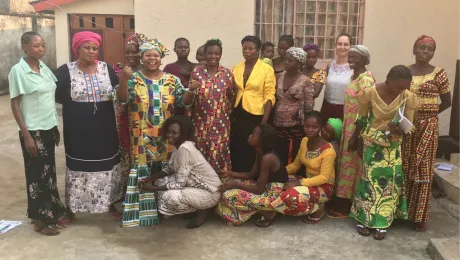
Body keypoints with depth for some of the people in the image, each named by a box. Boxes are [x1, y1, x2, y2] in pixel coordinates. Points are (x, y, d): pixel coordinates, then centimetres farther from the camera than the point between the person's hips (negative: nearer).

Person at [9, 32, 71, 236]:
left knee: (49, 171, 15)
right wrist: (26, 135, -16)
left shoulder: (44, 67, 7)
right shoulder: (18, 71, -12)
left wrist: (56, 127, 13)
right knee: (37, 173, 4)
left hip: (49, 128, 6)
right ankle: (40, 219, 18)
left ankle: (53, 211, 28)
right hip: (33, 131, -6)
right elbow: (15, 105, -12)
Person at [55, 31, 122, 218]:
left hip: (104, 129, 3)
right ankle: (75, 206, 22)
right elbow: (56, 96, -3)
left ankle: (109, 203, 25)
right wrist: (76, 103, -7)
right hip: (78, 131, -2)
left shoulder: (107, 69, 3)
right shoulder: (65, 71, -5)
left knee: (107, 166, 10)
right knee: (80, 167, 6)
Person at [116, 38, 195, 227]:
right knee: (143, 175, -1)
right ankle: (143, 215, 12)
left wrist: (191, 90, -18)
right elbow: (122, 99, -12)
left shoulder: (172, 80, 6)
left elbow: (184, 102, 1)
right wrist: (124, 79, -27)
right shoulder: (134, 78, 1)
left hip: (166, 138, 2)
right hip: (142, 138, -2)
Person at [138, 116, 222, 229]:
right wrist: (149, 179, -1)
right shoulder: (179, 146, 1)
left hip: (209, 192, -10)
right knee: (161, 181, 6)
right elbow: (169, 169, 13)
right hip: (196, 185, 10)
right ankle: (192, 209, 13)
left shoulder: (185, 149, -27)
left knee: (170, 196, -29)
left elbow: (179, 183, -28)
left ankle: (203, 211, -3)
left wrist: (153, 188, -20)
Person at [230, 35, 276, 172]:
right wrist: (230, 115, 6)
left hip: (256, 115, -4)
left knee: (253, 151, 3)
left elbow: (269, 96, -8)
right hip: (238, 115, 4)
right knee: (237, 150, 7)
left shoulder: (266, 69, -6)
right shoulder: (236, 68, 8)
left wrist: (264, 121, -14)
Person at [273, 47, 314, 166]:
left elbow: (308, 107, -5)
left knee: (292, 162, 2)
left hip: (296, 128, -4)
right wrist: (270, 121, 8)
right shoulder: (279, 77, 6)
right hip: (278, 126, 4)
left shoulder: (305, 81, -7)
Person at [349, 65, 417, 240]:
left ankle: (382, 223, 14)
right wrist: (354, 138, 8)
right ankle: (363, 218, 15)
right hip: (372, 142, -2)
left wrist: (399, 130, -33)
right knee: (370, 178, -1)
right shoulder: (369, 93, -17)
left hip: (394, 145, 2)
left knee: (390, 181, 2)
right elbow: (361, 119, -2)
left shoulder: (408, 97, -13)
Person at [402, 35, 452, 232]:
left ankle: (420, 216, 13)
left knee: (423, 170, 2)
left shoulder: (439, 73, -2)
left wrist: (427, 112, 1)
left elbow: (447, 102, 5)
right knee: (404, 169, 7)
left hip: (427, 127, -2)